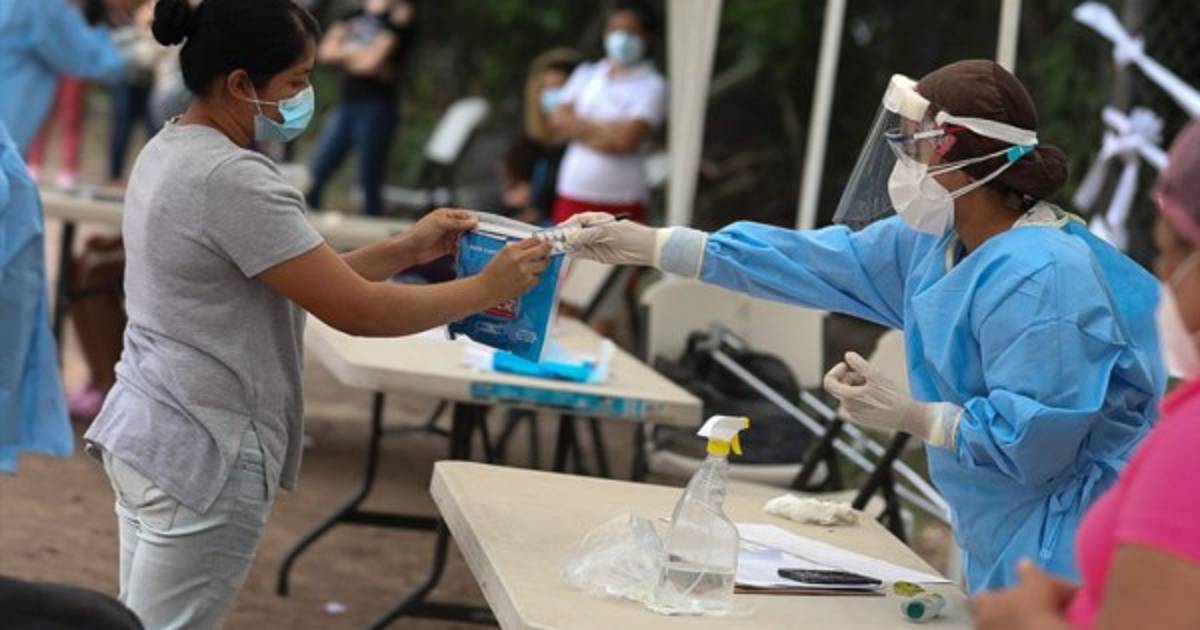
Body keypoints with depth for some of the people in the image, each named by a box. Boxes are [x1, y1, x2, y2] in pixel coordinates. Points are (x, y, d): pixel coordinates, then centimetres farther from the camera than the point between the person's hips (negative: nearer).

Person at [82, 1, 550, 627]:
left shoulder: (169, 152, 9)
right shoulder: (232, 179, -21)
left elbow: (310, 280, 14)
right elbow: (356, 311, -19)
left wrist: (406, 250, 9)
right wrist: (489, 287, -8)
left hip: (146, 432, 10)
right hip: (203, 455, -10)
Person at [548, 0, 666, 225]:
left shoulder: (652, 86, -3)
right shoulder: (586, 74, 15)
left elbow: (627, 139, -14)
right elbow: (559, 120, 5)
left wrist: (579, 127, -3)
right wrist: (605, 130, -4)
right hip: (573, 196, 5)